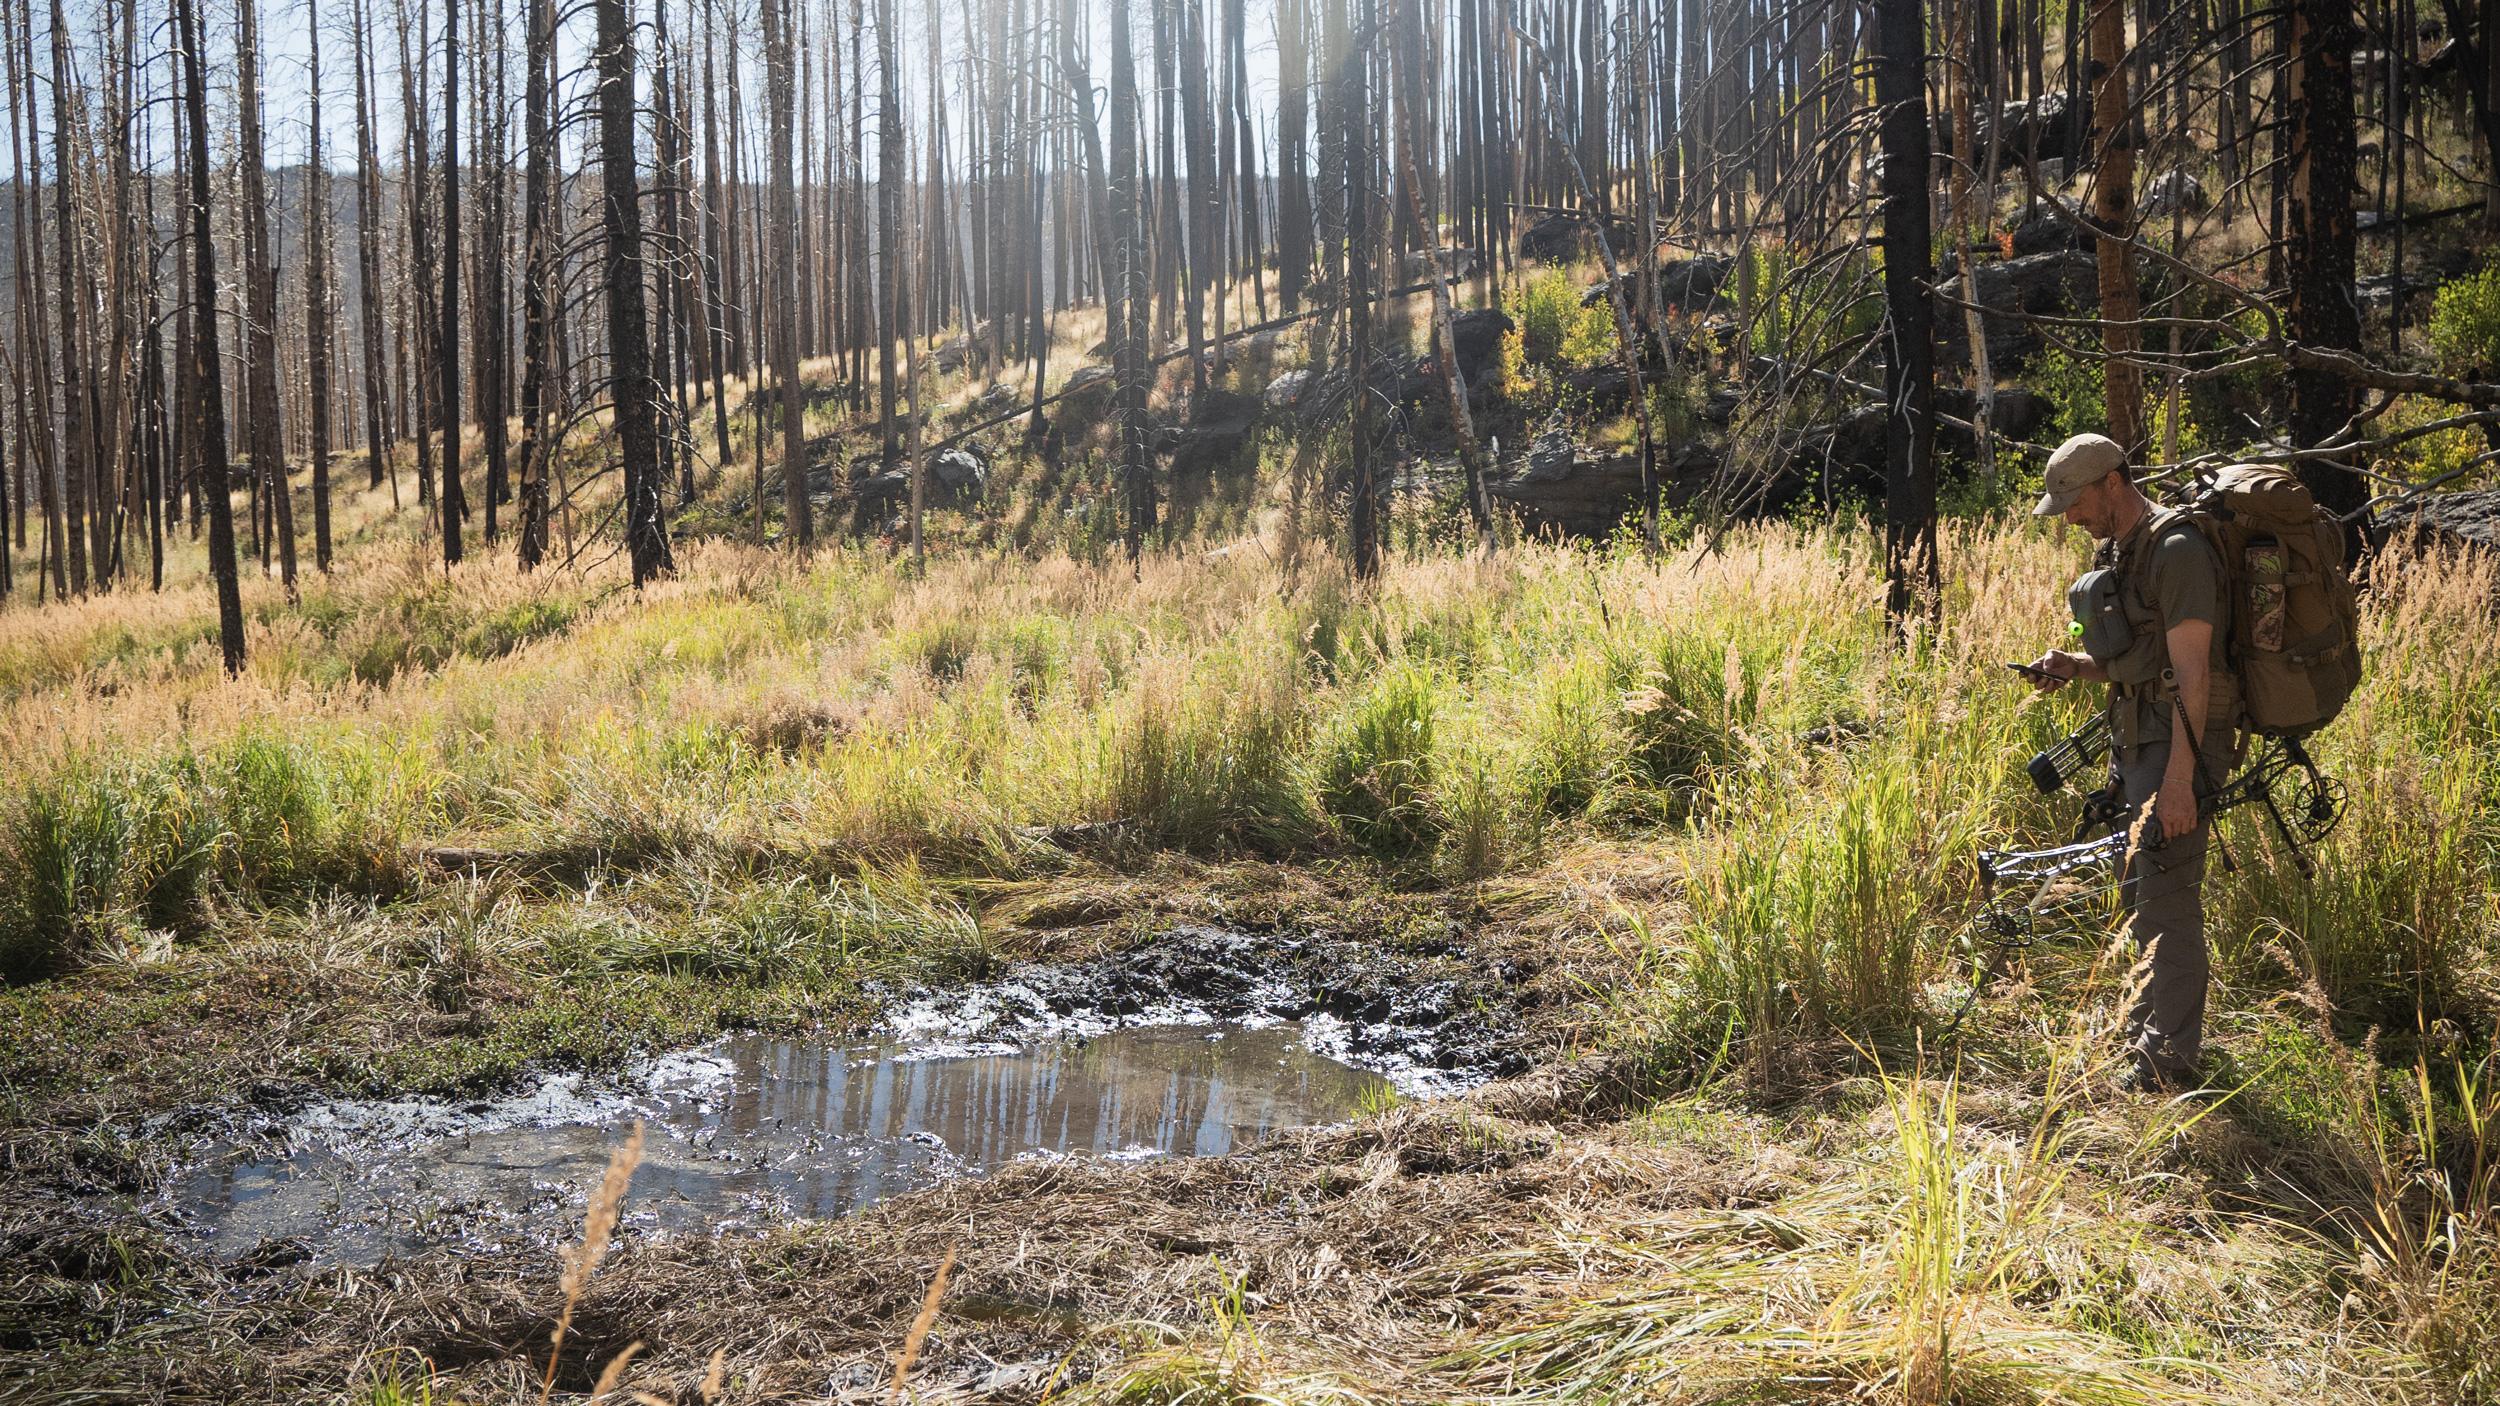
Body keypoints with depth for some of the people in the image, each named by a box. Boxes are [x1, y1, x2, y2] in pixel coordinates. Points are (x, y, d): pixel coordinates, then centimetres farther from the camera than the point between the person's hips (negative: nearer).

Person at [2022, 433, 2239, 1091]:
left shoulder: (2177, 550, -17)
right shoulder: (2117, 551, 13)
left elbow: (2189, 672, -22)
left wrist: (2179, 778, -25)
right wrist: (2070, 665, 3)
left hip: (2180, 743, -10)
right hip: (2138, 740, 10)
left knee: (2166, 900, -8)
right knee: (2142, 891, 18)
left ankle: (2168, 1061, -2)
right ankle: (2149, 1025, 32)